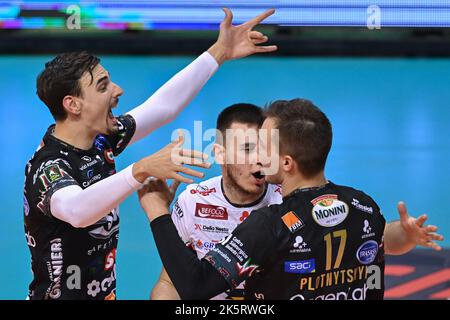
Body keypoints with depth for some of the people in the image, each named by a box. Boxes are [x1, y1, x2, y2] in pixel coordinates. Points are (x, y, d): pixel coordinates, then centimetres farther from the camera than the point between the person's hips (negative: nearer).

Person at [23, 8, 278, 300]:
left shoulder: (98, 142, 1)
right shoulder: (48, 167, -23)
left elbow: (162, 105, 13)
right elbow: (76, 210, -44)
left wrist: (220, 52, 15)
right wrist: (141, 170, -54)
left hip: (104, 294, 8)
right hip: (59, 295, -8)